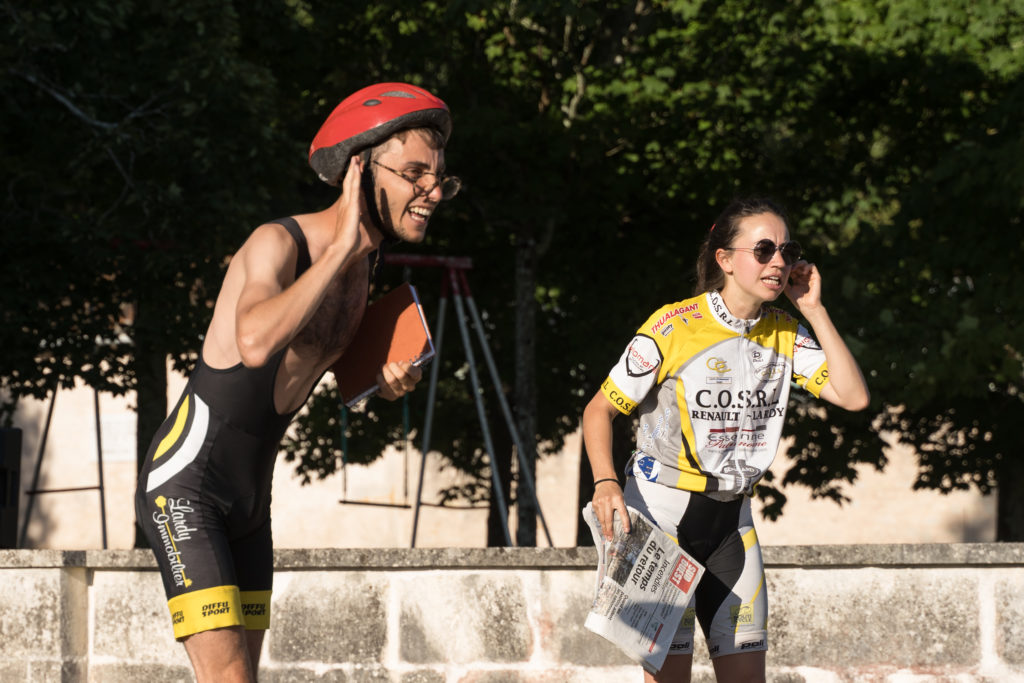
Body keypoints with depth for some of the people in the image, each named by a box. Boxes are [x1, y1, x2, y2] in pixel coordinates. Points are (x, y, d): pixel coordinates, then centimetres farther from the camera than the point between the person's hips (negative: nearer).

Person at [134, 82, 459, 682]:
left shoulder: (361, 262, 6)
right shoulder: (279, 243, -19)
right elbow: (255, 342, -41)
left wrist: (388, 378, 3)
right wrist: (344, 245, -32)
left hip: (251, 498, 9)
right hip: (185, 490, -9)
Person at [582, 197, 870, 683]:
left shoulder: (783, 333, 4)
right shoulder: (674, 327, -12)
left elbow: (852, 396, -7)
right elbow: (600, 409, -6)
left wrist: (814, 311, -7)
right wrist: (605, 484, -22)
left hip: (731, 517, 6)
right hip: (660, 512, -5)